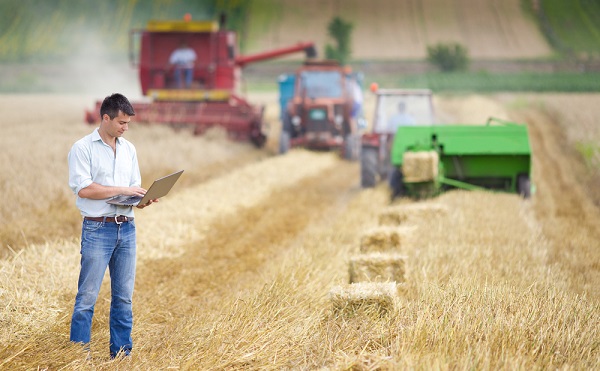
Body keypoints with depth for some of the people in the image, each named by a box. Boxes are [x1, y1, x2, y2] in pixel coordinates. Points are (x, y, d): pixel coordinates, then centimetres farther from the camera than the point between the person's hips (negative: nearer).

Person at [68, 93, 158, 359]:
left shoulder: (129, 149, 13)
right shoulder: (83, 148, -6)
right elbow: (82, 188, -15)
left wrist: (142, 200, -5)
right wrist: (122, 190, -16)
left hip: (126, 228, 6)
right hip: (98, 229, -6)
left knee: (124, 296, 8)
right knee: (87, 296, -5)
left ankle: (121, 353, 15)